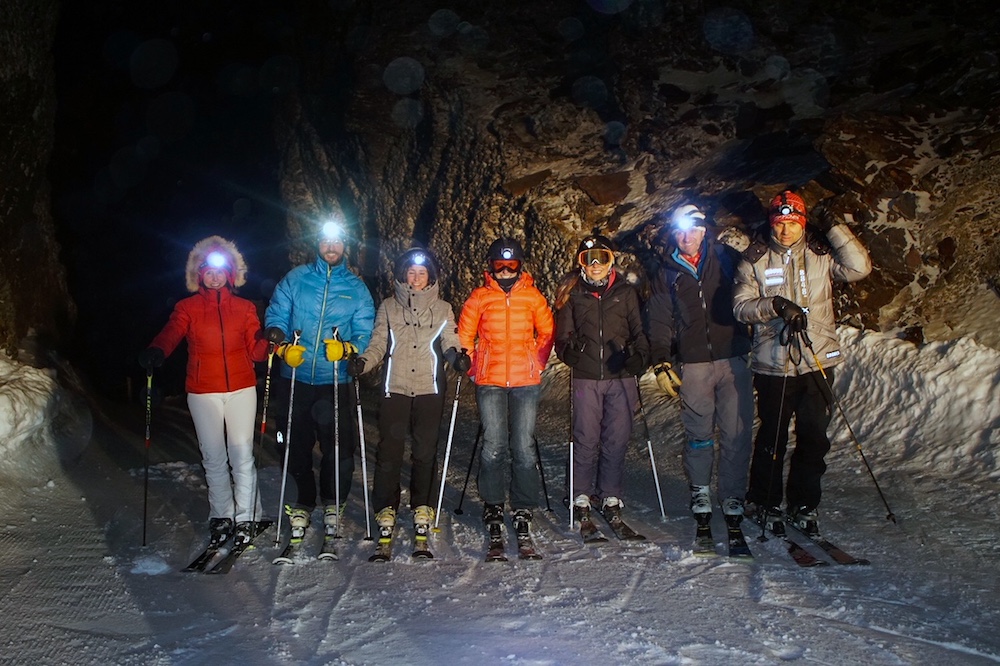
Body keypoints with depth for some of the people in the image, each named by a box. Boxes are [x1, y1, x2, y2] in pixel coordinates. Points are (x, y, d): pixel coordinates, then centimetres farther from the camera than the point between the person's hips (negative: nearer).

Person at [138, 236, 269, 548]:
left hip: (241, 388, 0)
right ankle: (221, 516, 21)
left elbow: (256, 350, 4)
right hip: (203, 392, 0)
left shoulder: (244, 308, 9)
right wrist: (156, 352, -36)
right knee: (213, 457, 5)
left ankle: (246, 517, 9)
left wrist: (269, 341, -19)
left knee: (242, 454, -4)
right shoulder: (188, 308, 6)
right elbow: (171, 333, -14)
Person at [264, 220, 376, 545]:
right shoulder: (295, 278, 9)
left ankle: (333, 504, 16)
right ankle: (303, 503, 23)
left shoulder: (356, 287, 8)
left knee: (339, 447, -3)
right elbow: (275, 315, 7)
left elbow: (365, 332, 3)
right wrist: (282, 345, -12)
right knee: (297, 445, 6)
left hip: (336, 381, -1)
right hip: (297, 377, 1)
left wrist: (347, 348, -17)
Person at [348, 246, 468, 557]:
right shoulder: (388, 307, 12)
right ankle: (386, 511, 7)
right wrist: (363, 362, -13)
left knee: (425, 452, 4)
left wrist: (457, 356, -21)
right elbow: (378, 344, 6)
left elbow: (449, 341, 1)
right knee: (389, 452, -3)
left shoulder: (442, 309, 12)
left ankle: (422, 509, 17)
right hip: (395, 389, 0)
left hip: (430, 390, 0)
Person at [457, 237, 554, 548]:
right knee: (494, 446, -3)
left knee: (524, 447, 0)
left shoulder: (533, 297, 8)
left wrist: (537, 364, 9)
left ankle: (523, 507, 12)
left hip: (526, 382, 1)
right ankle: (493, 504, 12)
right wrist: (474, 366, 5)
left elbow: (547, 332, 16)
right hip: (490, 382, 0)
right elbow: (464, 335, 11)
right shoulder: (479, 297, 6)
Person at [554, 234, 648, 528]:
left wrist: (639, 357, -6)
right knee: (586, 438, 1)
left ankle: (611, 495, 17)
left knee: (617, 438, 4)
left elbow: (639, 331, 9)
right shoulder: (572, 293, 9)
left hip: (621, 375, 1)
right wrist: (568, 349, -7)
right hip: (586, 377, -1)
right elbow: (563, 333, 10)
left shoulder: (626, 292, 10)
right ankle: (581, 495, 14)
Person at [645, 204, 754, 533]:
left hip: (734, 359, 0)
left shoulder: (728, 259, 6)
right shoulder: (667, 274, 10)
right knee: (698, 433, 4)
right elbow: (659, 322, 9)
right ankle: (700, 490, 21)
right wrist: (661, 363, 0)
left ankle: (732, 495, 14)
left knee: (736, 433, 0)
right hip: (692, 364, 1)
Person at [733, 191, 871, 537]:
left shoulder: (820, 254, 7)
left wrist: (833, 229, -6)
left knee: (813, 437, 7)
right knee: (772, 437, 7)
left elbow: (859, 267, -6)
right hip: (773, 362, -2)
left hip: (817, 360, 2)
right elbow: (741, 306, -4)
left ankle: (804, 504, 24)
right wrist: (775, 304, -20)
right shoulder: (755, 259, 2)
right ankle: (766, 503, 23)